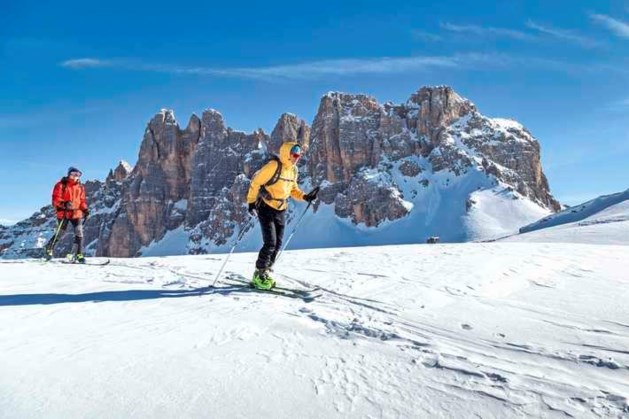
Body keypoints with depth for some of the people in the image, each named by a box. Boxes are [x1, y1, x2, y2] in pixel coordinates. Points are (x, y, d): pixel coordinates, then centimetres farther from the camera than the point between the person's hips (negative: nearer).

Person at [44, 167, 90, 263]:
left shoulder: (80, 187, 12)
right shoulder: (61, 185, -3)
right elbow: (56, 199, -8)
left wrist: (85, 209, 1)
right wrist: (64, 204, -27)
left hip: (77, 213, 3)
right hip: (63, 213, -3)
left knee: (79, 233, -8)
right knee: (59, 234, 6)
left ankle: (79, 254, -5)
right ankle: (49, 249, 32)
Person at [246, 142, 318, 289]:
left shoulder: (293, 170, 6)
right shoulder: (273, 166, -17)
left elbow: (293, 189, 17)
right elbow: (255, 182, -13)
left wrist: (305, 197, 0)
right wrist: (251, 202, -15)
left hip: (281, 211, 7)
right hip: (266, 209, -7)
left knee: (277, 245, 6)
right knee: (270, 243, -12)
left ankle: (265, 273, 20)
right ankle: (259, 275, 3)